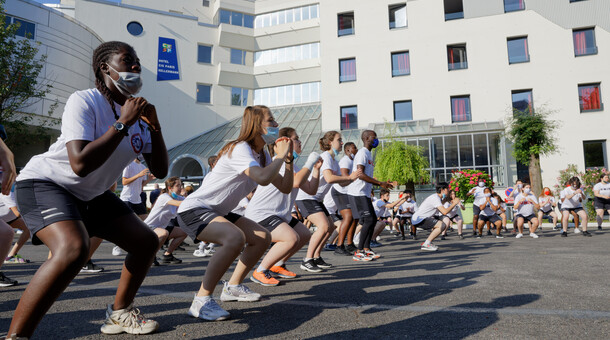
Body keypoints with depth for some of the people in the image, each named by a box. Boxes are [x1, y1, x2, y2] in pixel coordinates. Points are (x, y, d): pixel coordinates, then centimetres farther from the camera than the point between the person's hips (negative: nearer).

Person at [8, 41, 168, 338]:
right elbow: (81, 164, -35)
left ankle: (119, 313, 22)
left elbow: (160, 171, -4)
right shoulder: (84, 102, -21)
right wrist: (123, 122, -31)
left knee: (146, 241, 3)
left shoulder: (137, 113, -1)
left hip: (91, 194, 8)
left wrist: (154, 126, -16)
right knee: (73, 248, -35)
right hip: (44, 183, -8)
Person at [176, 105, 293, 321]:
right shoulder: (240, 149, -20)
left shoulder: (262, 155, 9)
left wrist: (288, 159, -5)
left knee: (263, 238, 8)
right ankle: (201, 301, -22)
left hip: (217, 213, 10)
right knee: (235, 238, -34)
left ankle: (233, 287, 20)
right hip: (193, 210, -10)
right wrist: (281, 156, -22)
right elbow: (263, 178, -39)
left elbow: (285, 188, 7)